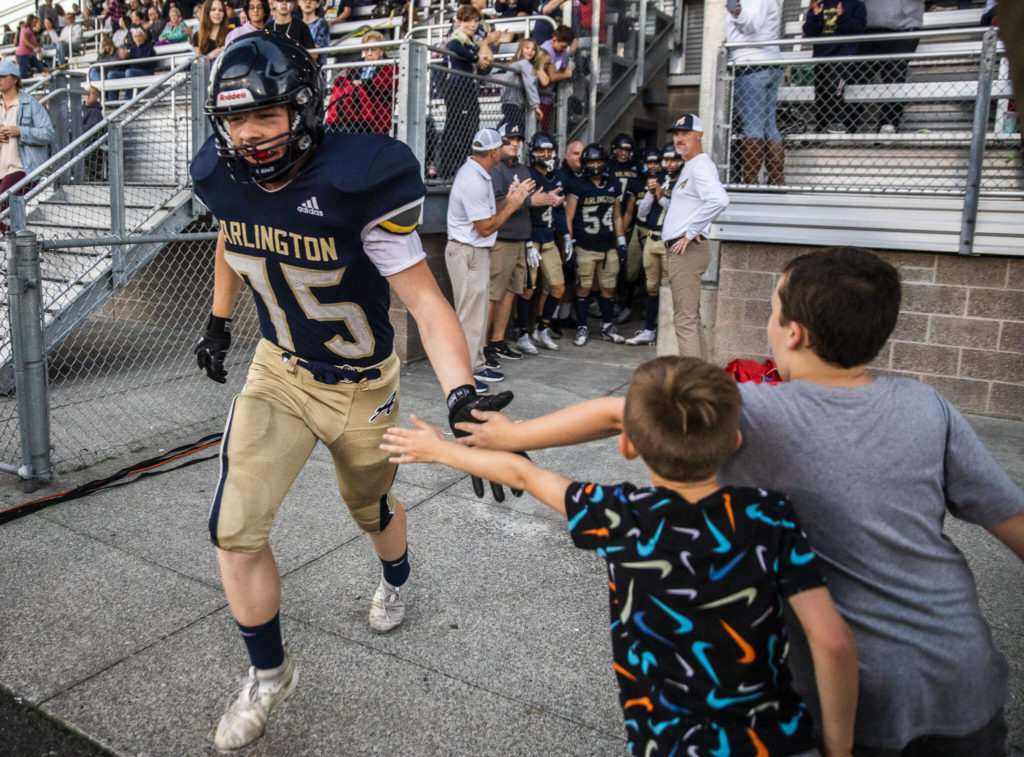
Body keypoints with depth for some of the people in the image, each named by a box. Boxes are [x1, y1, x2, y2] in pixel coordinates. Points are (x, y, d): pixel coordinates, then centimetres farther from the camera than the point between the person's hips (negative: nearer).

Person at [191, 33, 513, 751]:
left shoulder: (358, 180, -28)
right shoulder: (225, 177, -10)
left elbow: (425, 298, -28)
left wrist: (461, 396, -41)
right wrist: (219, 323, 23)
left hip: (361, 385, -3)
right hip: (278, 371, 4)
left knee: (371, 509, 20)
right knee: (235, 529, -4)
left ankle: (397, 579, 59)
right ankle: (269, 672, 22)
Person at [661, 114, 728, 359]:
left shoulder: (701, 166, -12)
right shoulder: (689, 167, 20)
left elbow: (719, 200, -30)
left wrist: (691, 233, -23)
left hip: (687, 250, -11)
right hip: (680, 250, 11)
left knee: (685, 319, -11)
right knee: (691, 317, 16)